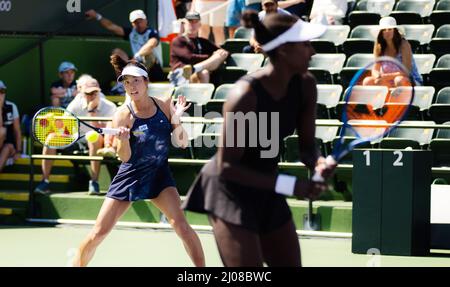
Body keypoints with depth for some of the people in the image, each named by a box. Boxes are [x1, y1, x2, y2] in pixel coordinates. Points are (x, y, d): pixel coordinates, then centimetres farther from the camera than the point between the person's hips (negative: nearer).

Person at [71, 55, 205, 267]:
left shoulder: (164, 105, -4)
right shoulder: (123, 114, -11)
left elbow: (182, 143, 0)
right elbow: (125, 157, -12)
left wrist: (176, 120, -19)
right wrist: (123, 139, -32)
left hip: (159, 174, 1)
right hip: (131, 176, -1)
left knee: (180, 224, -20)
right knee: (98, 233, -2)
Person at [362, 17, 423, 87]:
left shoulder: (404, 44, -16)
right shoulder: (379, 47, -3)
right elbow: (375, 70, -3)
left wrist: (385, 76, -30)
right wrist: (377, 76, -28)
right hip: (391, 84, 5)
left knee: (399, 80, -37)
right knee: (367, 81, -16)